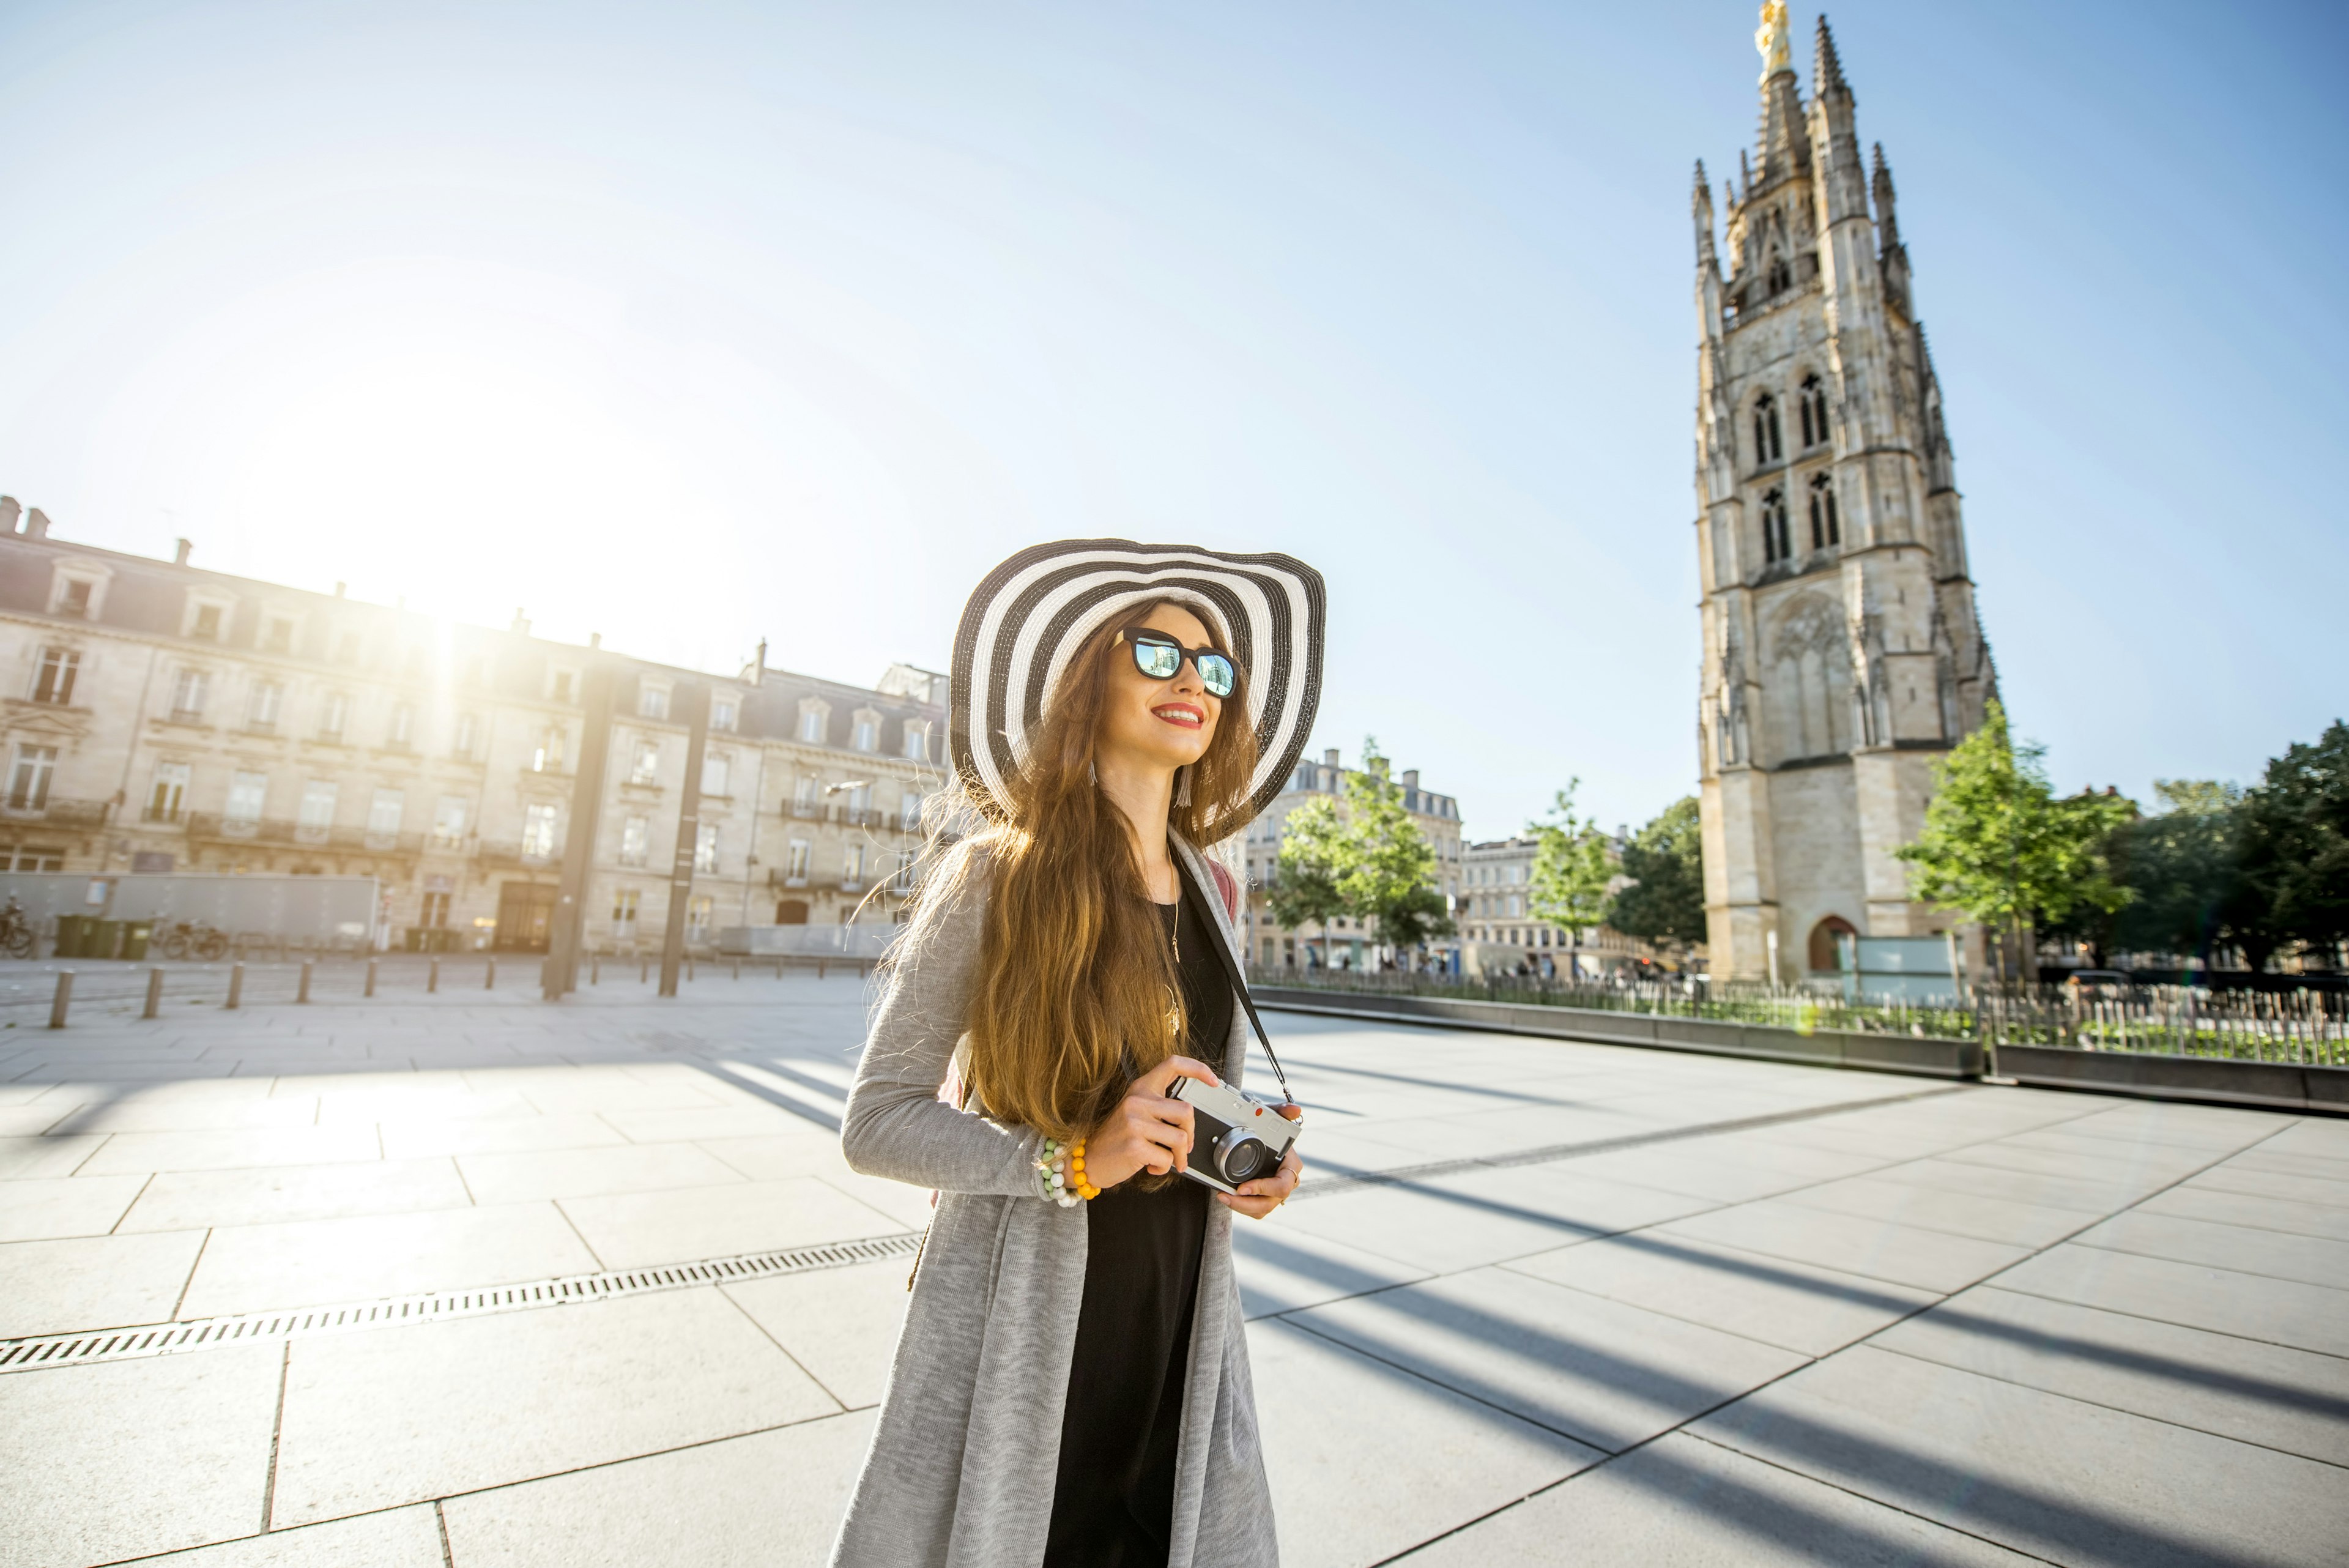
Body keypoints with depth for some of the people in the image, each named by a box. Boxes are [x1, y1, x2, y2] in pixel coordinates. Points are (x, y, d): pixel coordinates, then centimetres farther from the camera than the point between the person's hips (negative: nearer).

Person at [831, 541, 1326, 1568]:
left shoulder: (1210, 890, 4)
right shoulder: (996, 874, -12)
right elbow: (875, 1121, -12)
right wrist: (1074, 1161, -24)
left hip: (1179, 1330, 5)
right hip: (1023, 1327, -4)